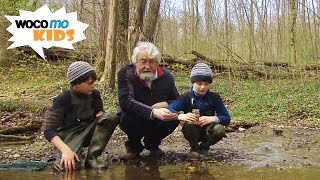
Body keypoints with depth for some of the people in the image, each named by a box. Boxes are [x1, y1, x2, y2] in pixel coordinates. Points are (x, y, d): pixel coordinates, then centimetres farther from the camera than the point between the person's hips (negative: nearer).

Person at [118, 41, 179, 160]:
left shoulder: (166, 76, -7)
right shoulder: (125, 73, -19)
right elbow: (125, 101, -34)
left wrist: (166, 104, -24)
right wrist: (153, 112, -48)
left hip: (158, 121, 3)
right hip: (135, 121, -3)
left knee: (175, 117, -24)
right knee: (126, 117, -34)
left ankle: (152, 143, 7)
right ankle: (134, 146, 0)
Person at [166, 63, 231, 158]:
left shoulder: (214, 97, -5)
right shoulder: (186, 98, -10)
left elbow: (227, 118, -10)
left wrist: (212, 119, -29)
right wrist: (181, 116, -43)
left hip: (208, 130, 2)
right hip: (193, 131, -1)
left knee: (220, 130, -30)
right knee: (190, 124, -34)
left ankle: (204, 147, 3)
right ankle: (194, 148, -3)